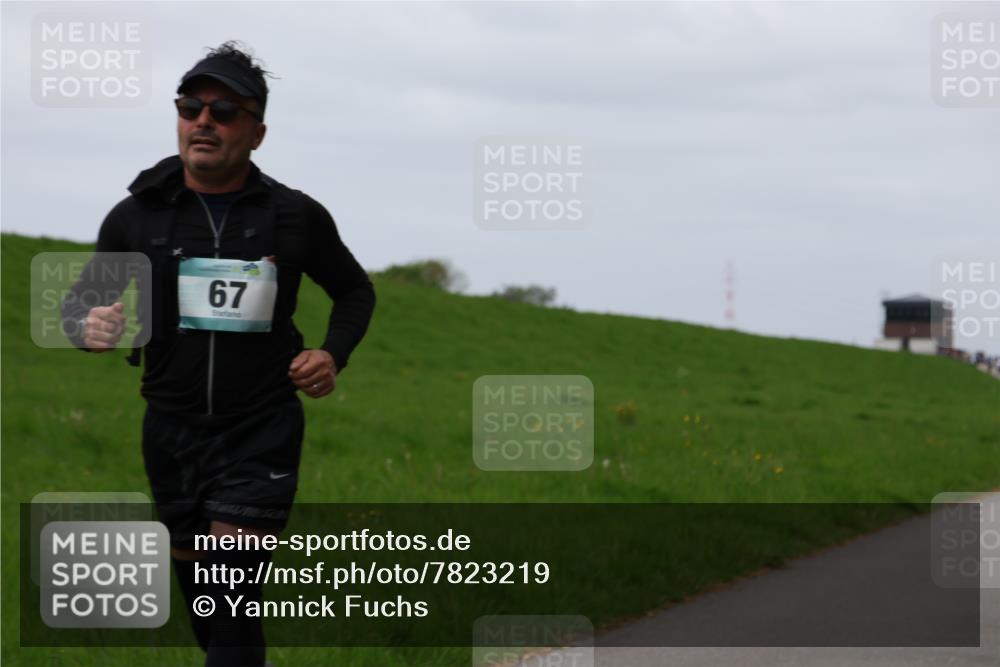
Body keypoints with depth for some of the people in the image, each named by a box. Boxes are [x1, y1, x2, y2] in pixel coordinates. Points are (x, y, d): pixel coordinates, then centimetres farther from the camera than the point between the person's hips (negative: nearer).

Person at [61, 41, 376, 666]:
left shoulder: (297, 217, -5)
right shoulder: (136, 216, -4)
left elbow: (355, 291, 12)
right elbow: (79, 301, 6)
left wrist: (334, 356, -6)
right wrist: (88, 326, -18)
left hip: (261, 429, -3)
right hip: (173, 428, 3)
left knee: (234, 591, -14)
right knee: (192, 570, 16)